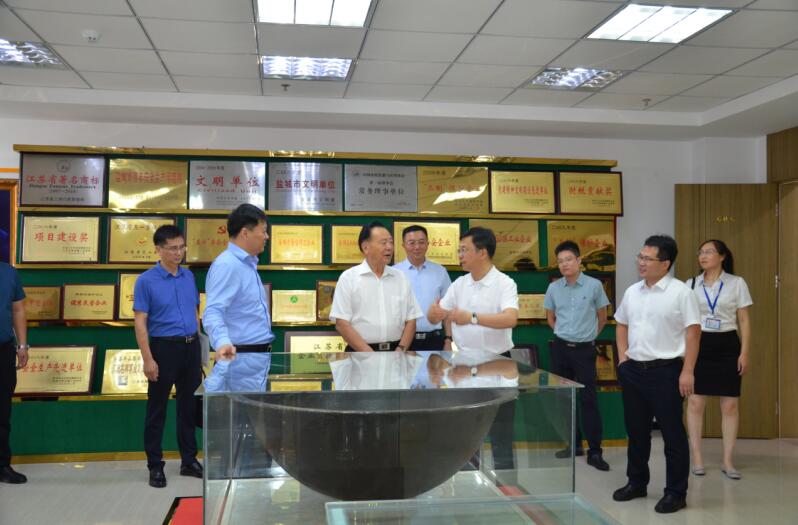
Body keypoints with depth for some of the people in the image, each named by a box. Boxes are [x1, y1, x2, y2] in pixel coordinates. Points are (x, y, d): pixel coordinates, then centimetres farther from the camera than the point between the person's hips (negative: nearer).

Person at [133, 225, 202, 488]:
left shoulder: (189, 276, 8)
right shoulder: (146, 281, -8)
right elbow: (140, 323, -10)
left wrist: (197, 348, 12)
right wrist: (148, 359, -15)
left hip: (191, 347, 5)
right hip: (164, 348, -5)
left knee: (188, 406, 13)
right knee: (157, 409, 4)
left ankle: (189, 460, 24)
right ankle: (155, 466, 15)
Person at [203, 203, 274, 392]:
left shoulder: (247, 264, 13)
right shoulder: (227, 265, -17)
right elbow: (213, 312, -28)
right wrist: (222, 342, -46)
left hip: (256, 357, 10)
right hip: (242, 358, -10)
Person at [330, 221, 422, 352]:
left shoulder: (400, 277, 9)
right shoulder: (349, 278, -1)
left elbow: (411, 320, 10)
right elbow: (342, 324, -7)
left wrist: (401, 350, -5)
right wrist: (371, 355, -13)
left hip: (395, 350, 3)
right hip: (361, 354, -3)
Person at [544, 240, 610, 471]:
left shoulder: (594, 285, -7)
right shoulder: (553, 288, 1)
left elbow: (602, 318, 6)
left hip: (585, 349, -3)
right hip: (560, 348, 3)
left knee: (588, 399, -3)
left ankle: (595, 451, 2)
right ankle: (574, 444, 22)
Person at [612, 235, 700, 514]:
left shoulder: (680, 292, -9)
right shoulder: (632, 291, 9)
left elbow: (693, 332, -10)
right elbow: (622, 325, 20)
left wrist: (687, 371, -14)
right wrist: (622, 357, 9)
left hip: (665, 370, -6)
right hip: (633, 369, 6)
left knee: (672, 432, 2)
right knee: (636, 430, 16)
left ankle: (676, 492, 14)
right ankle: (636, 482, 31)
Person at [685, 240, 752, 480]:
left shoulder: (737, 283, 2)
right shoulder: (691, 284, 6)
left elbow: (744, 320, 3)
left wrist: (744, 352, -4)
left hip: (727, 345, -1)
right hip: (698, 344, 1)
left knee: (730, 405, 2)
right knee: (695, 402, 0)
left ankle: (727, 461, 12)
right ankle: (697, 458, 12)